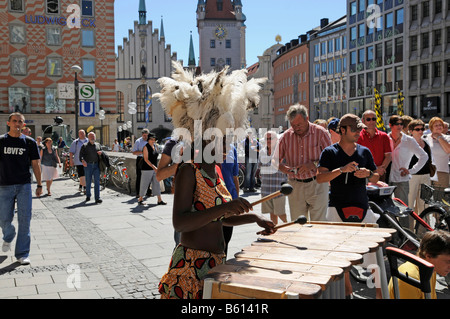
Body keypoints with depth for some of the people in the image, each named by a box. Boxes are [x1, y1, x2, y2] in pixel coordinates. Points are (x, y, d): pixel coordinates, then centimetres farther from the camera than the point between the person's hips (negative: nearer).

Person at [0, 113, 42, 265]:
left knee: (24, 220, -1)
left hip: (24, 185, 0)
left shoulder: (29, 142, 4)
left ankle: (22, 254, 9)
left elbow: (35, 164, 8)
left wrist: (39, 185, 6)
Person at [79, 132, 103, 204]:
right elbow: (81, 155, -1)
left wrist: (101, 153, 0)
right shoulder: (84, 146, 6)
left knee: (97, 182, -6)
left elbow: (102, 152, 25)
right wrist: (83, 161, -21)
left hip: (96, 165, 2)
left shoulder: (98, 145, 16)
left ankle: (97, 198, -9)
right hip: (87, 165, -1)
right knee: (88, 181, 5)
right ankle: (88, 195, 25)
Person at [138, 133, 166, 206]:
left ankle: (159, 200, 6)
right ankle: (140, 199, 16)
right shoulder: (146, 147, -11)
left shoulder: (154, 146, 11)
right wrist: (153, 167, -26)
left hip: (154, 168, 7)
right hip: (147, 168, -7)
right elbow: (146, 159, -18)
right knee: (144, 184, 2)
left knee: (156, 183, 4)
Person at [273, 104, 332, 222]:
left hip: (317, 185, -2)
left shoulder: (320, 133, -3)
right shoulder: (286, 136, 6)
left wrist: (313, 165, -19)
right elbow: (275, 160, 10)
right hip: (295, 185, 3)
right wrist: (283, 168, -12)